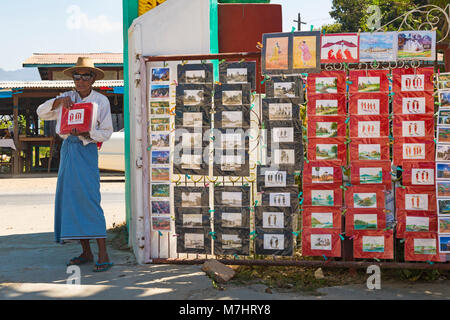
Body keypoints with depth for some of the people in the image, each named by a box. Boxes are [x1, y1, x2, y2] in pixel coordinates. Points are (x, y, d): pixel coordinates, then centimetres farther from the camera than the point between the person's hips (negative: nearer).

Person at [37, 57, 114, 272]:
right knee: (70, 199, 5)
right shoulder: (67, 98, 12)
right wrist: (59, 101, -9)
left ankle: (103, 256, -12)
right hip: (67, 149, 5)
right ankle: (86, 252, 14)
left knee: (89, 200, -14)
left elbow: (106, 132, -1)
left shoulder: (101, 101, 1)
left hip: (86, 150, -5)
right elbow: (41, 112, 7)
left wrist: (86, 133, -18)